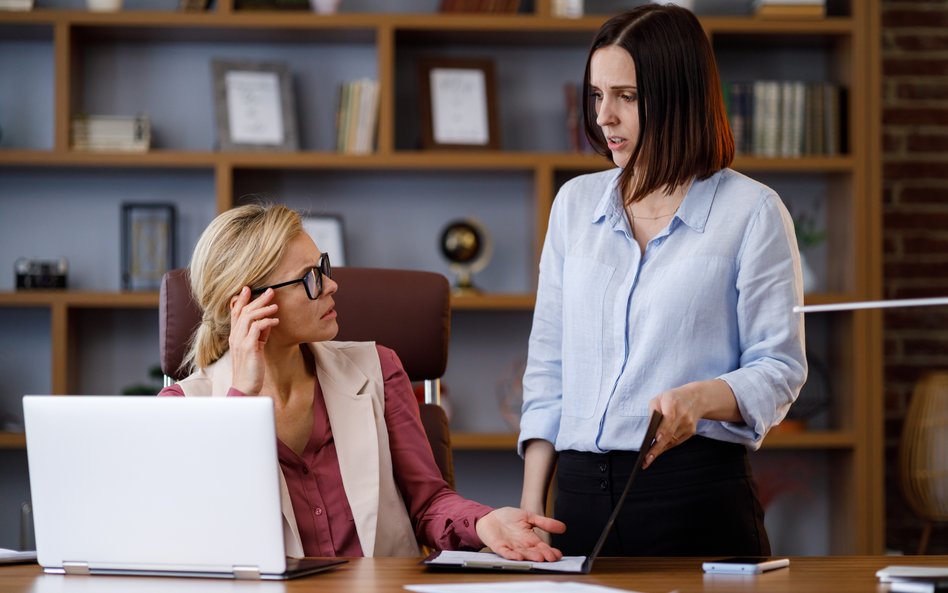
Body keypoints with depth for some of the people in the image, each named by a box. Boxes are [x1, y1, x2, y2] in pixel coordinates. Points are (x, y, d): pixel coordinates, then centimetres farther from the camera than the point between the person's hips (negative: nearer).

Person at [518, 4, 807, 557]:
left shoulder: (753, 211, -1)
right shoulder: (576, 202, 13)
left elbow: (779, 368, -3)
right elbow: (548, 366, 13)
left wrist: (700, 398, -24)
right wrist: (531, 504, 6)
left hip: (698, 492, -4)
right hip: (582, 488, 4)